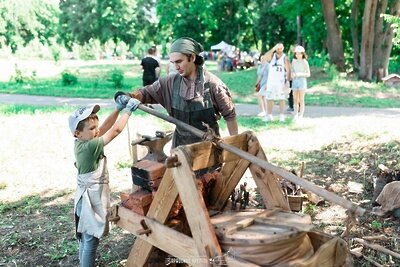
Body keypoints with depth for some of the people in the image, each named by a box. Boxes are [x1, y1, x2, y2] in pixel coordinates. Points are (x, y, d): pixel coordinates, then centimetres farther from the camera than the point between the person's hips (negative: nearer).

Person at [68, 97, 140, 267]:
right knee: (91, 241, 1)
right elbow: (116, 130, -24)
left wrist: (118, 109, 1)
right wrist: (128, 110, -15)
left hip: (88, 198, 9)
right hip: (91, 200, -9)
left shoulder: (81, 143, 2)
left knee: (85, 239, 20)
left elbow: (105, 126, 7)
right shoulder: (89, 147, -24)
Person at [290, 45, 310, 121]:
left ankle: (301, 115, 2)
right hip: (295, 81, 4)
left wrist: (300, 74, -19)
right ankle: (296, 115, 11)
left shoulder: (305, 62, -4)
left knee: (301, 100, -3)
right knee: (295, 100, 5)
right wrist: (292, 74, -7)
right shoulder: (294, 62, 8)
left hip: (302, 81, -4)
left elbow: (308, 74, -4)